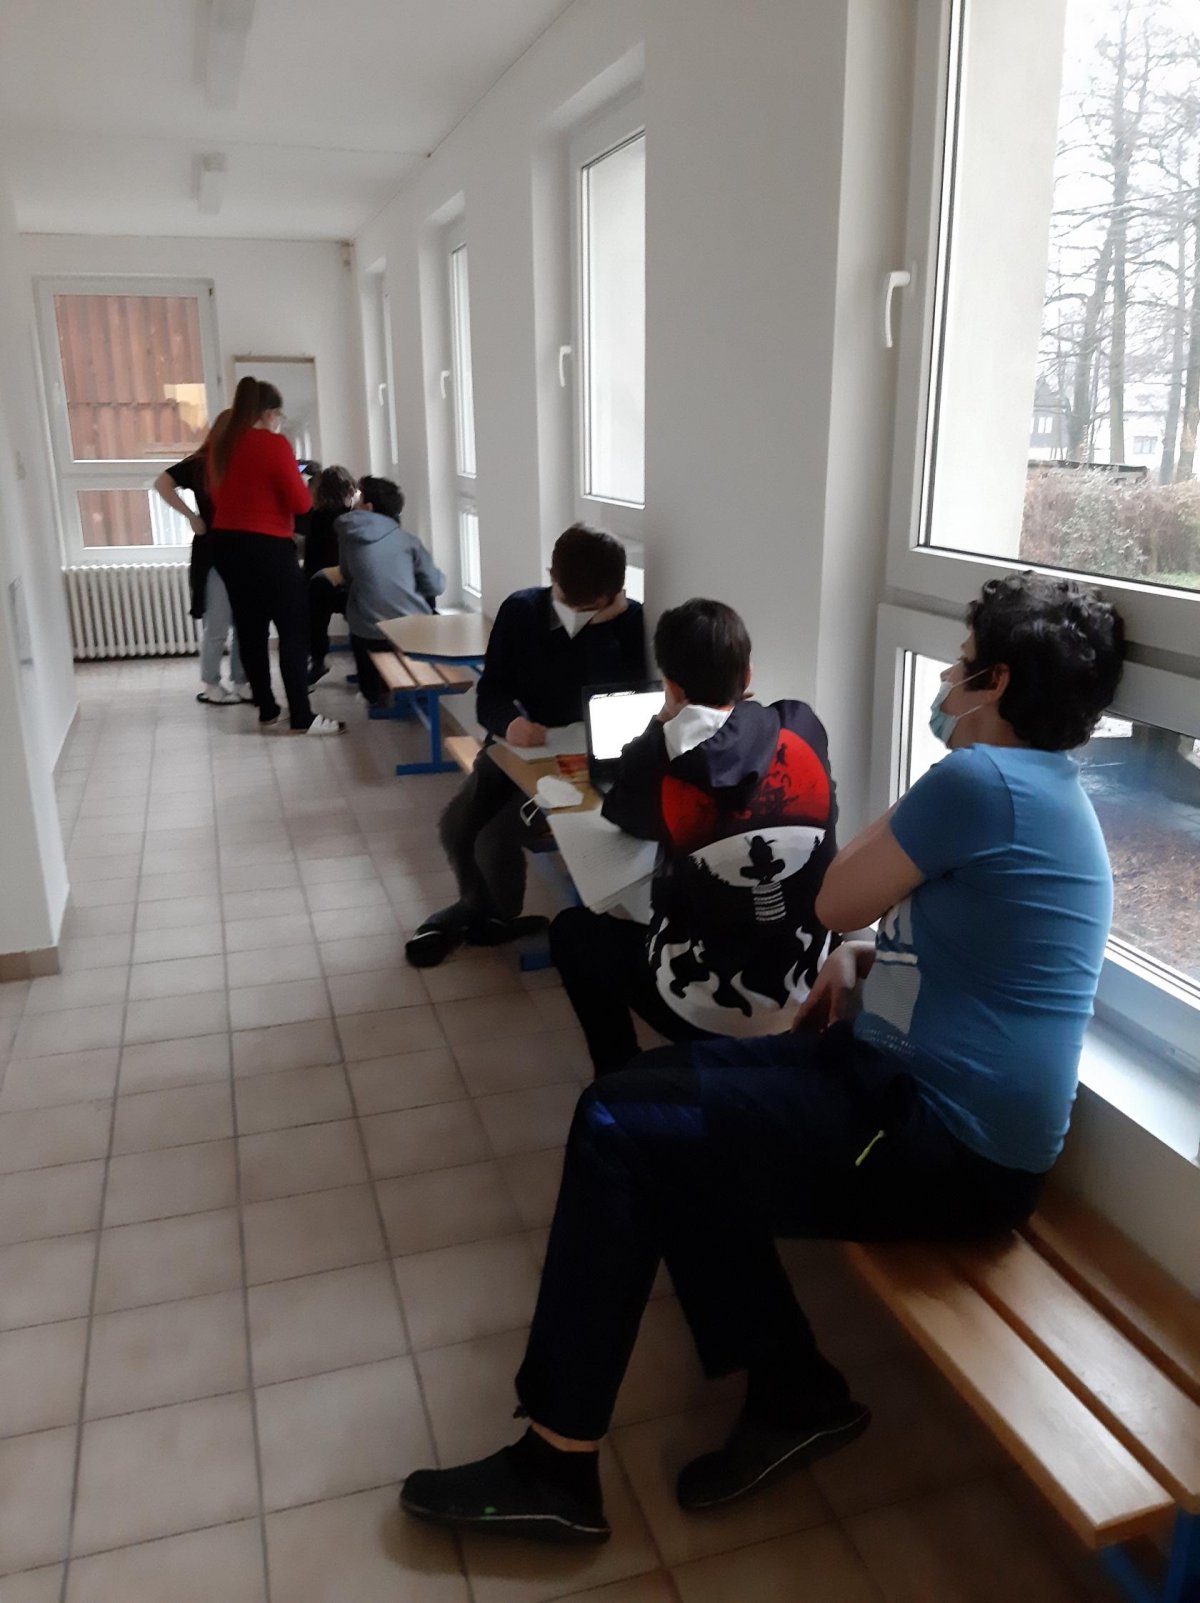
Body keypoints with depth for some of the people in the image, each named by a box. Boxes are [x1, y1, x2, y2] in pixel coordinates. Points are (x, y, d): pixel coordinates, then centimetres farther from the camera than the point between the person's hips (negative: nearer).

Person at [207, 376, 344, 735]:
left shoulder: (220, 445, 8)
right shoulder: (274, 445, -13)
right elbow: (301, 503, -13)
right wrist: (302, 485, 7)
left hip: (227, 544, 8)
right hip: (267, 547, -7)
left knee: (250, 629, 12)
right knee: (293, 630, -2)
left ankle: (266, 710, 20)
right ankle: (302, 718, -2)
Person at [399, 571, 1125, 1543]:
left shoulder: (982, 782, -19)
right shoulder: (1046, 787, 14)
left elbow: (836, 903, -8)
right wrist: (862, 961, 7)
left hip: (948, 1145, -10)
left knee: (617, 1129, -12)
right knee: (661, 1107, 9)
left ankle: (558, 1463, 0)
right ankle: (793, 1389, 14)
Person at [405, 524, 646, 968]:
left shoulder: (631, 624, -10)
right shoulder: (520, 610, -2)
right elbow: (489, 692, -3)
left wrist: (605, 628, -27)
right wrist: (509, 722, -25)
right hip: (518, 746, 4)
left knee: (495, 840, -23)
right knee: (456, 825, -20)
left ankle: (490, 916, 14)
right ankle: (477, 909, 15)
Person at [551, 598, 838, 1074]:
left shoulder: (658, 761, -18)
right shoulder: (805, 729, -10)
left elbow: (621, 812, 5)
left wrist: (664, 725, 9)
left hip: (703, 1013, -4)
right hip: (805, 1002, 4)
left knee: (572, 930, 20)